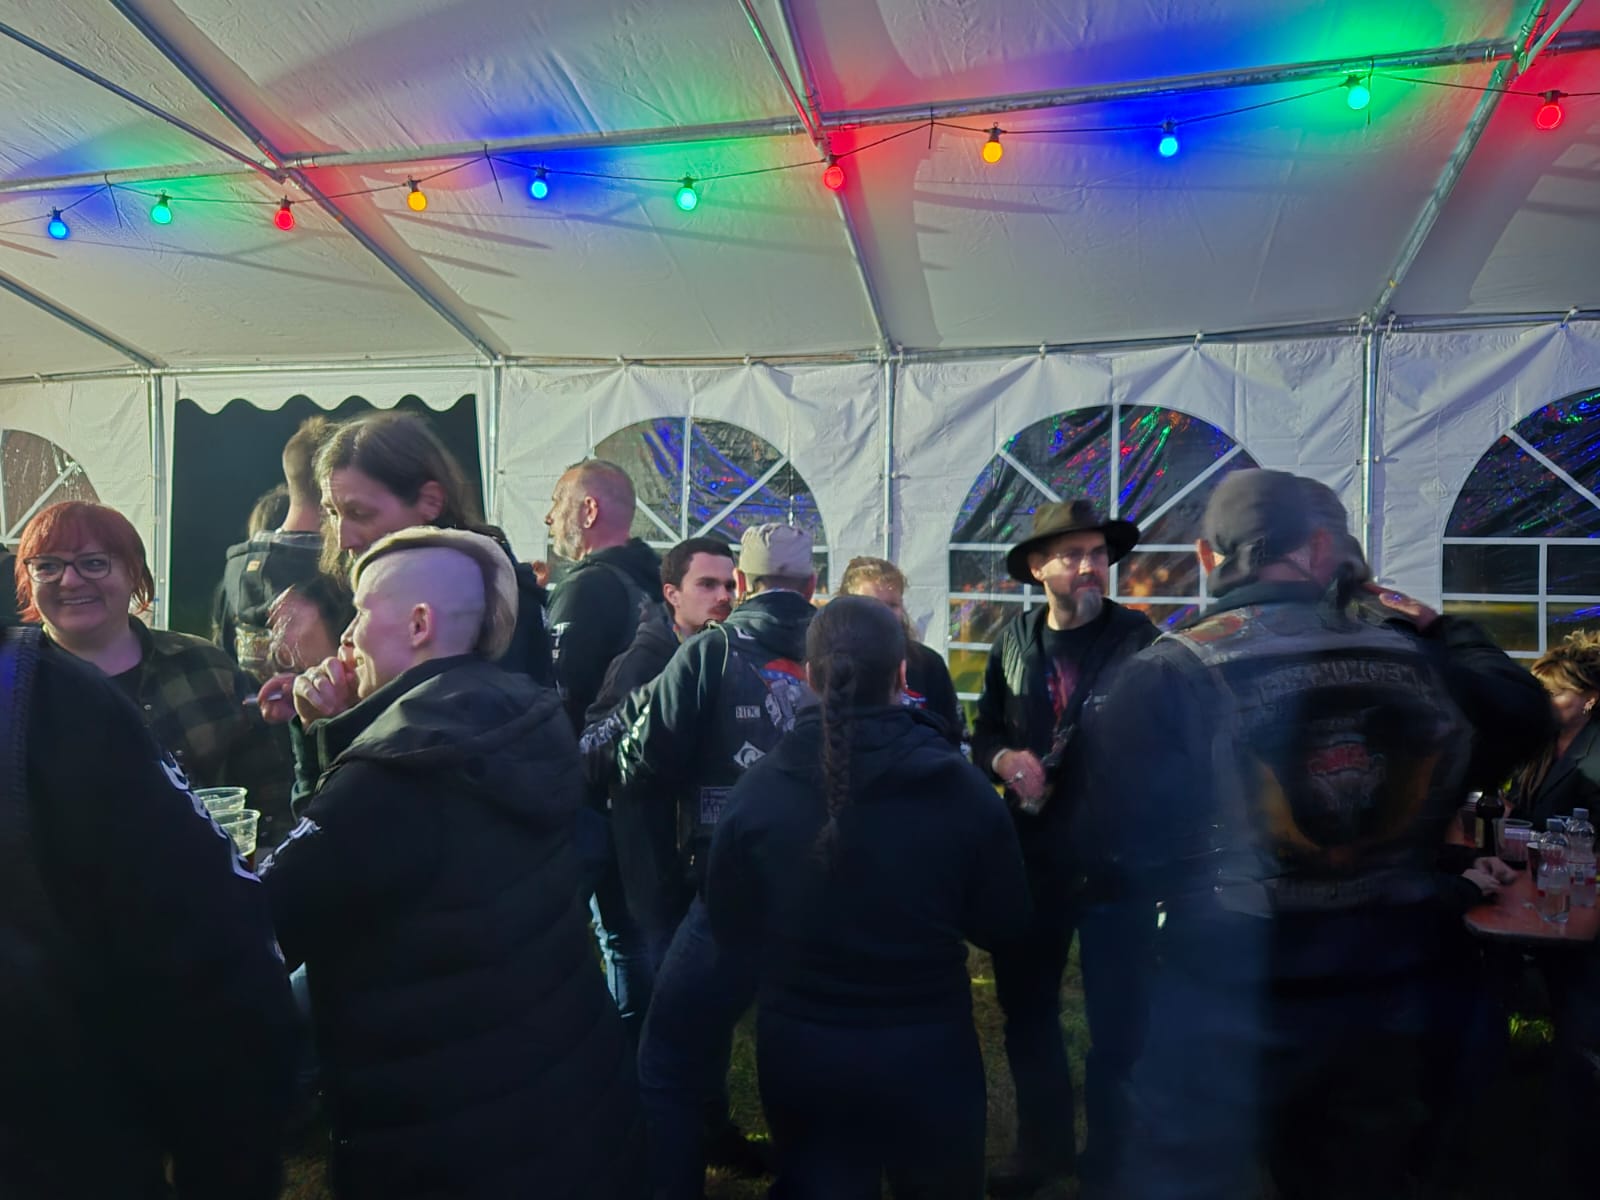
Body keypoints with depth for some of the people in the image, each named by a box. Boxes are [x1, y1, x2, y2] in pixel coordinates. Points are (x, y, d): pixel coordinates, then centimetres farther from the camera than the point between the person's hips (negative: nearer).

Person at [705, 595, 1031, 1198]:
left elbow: (730, 926, -4)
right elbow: (1002, 924, -5)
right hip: (927, 1050, 0)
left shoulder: (758, 786, -17)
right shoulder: (963, 786, -19)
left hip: (798, 1049, 0)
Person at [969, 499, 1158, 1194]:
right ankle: (1042, 1144, 41)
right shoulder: (1013, 641, 4)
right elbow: (985, 731, 9)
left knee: (1117, 1018, 10)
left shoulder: (1138, 638, -7)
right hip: (1030, 857, 4)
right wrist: (1004, 759, -12)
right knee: (1025, 1007, 18)